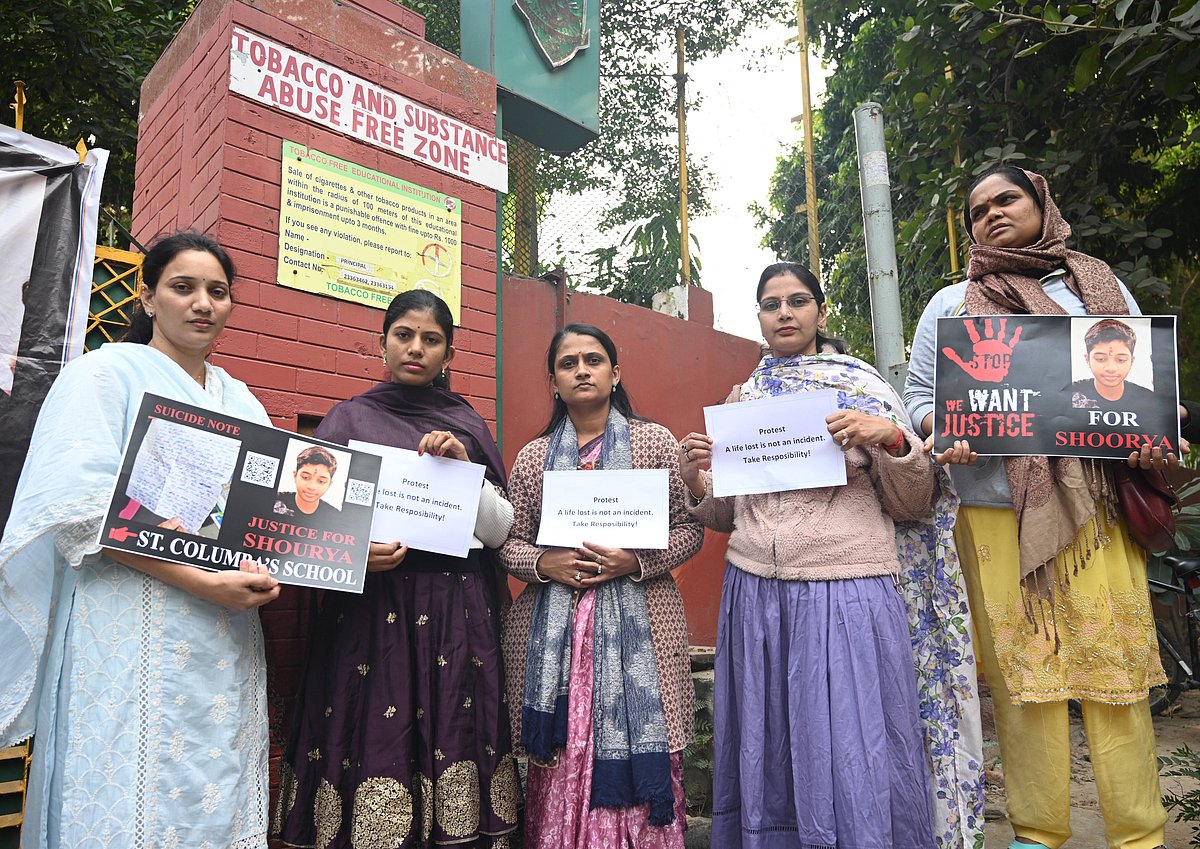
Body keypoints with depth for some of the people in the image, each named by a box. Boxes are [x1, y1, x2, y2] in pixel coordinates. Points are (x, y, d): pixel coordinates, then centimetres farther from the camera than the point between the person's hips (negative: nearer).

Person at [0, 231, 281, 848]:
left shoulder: (238, 398, 17)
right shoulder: (105, 373, 0)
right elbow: (82, 507, -11)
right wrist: (202, 582, -18)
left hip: (228, 638, 5)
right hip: (138, 635, -5)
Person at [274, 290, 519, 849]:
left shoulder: (468, 425, 11)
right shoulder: (347, 419, 6)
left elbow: (498, 529, 6)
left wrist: (465, 467, -9)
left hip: (458, 614, 2)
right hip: (373, 609, -1)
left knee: (452, 735, 0)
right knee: (374, 742, -4)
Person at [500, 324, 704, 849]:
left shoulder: (654, 441, 5)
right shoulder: (533, 456, 10)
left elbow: (690, 529, 3)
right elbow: (509, 542, 11)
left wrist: (635, 561, -12)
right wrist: (543, 563, -9)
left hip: (638, 625, -1)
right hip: (552, 629, 2)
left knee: (638, 761, -1)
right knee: (560, 768, 4)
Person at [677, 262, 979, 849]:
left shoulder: (863, 384, 4)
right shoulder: (744, 399, 12)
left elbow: (913, 505, 3)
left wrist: (893, 439, -14)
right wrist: (696, 484, -3)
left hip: (848, 595, -3)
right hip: (755, 596, 3)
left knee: (854, 759, 2)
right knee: (769, 756, 13)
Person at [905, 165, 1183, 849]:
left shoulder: (1099, 285, 17)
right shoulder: (952, 304, 14)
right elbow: (919, 394, 12)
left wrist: (1157, 439, -4)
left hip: (1098, 506, 1)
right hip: (998, 512, -1)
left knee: (1117, 667, 0)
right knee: (1024, 671, 1)